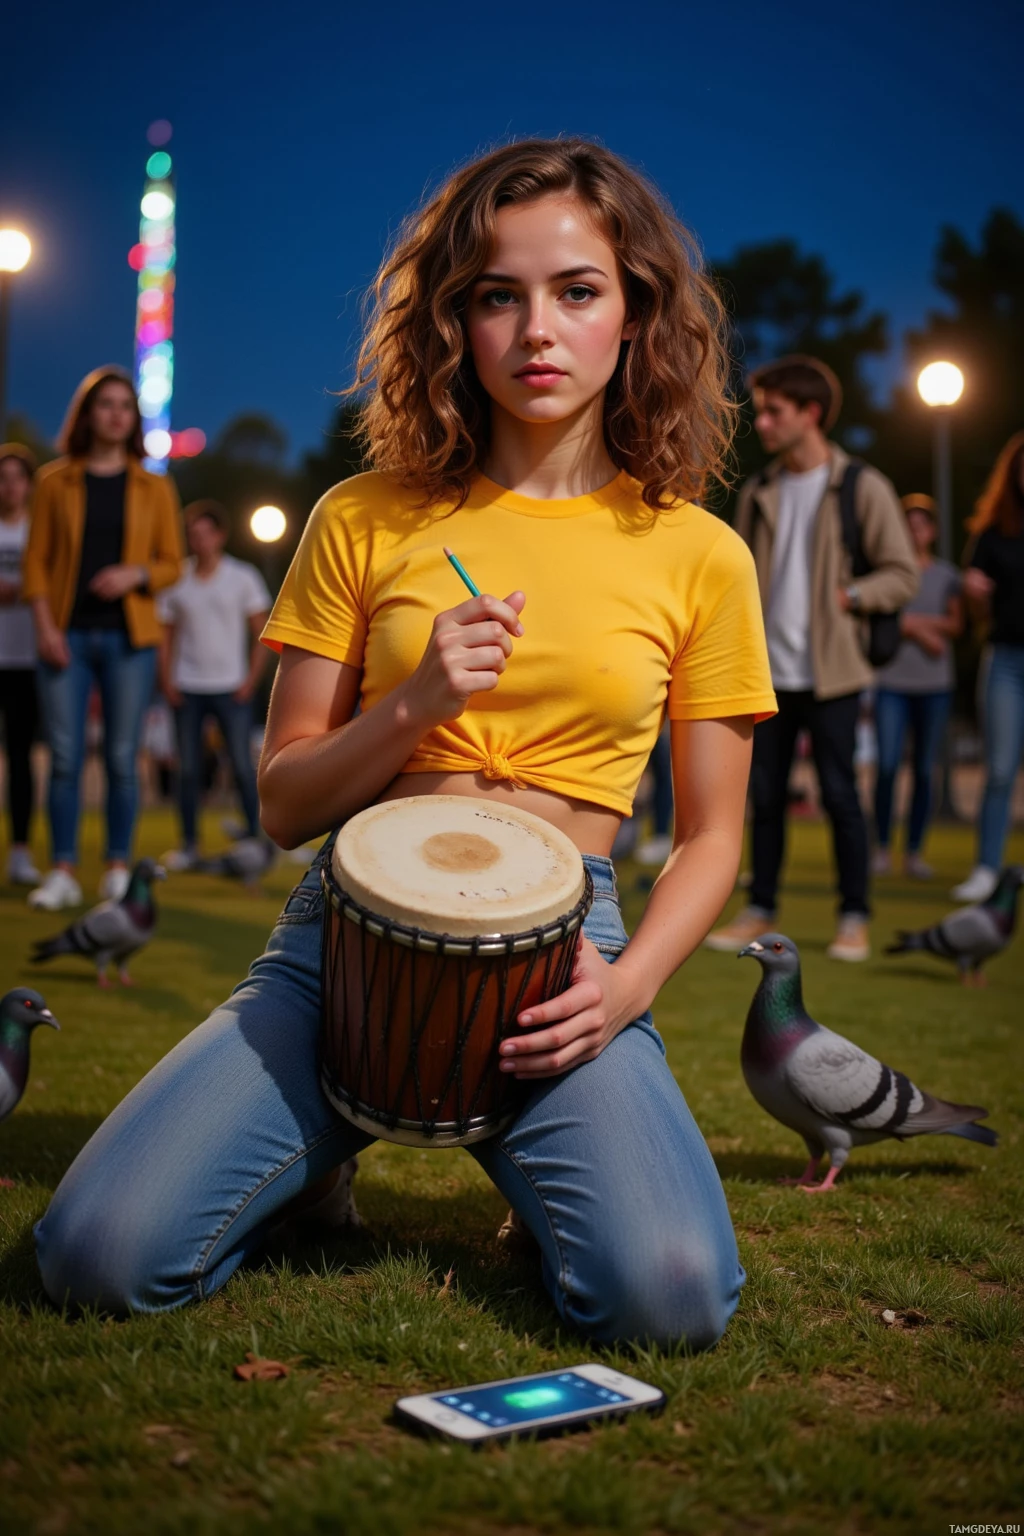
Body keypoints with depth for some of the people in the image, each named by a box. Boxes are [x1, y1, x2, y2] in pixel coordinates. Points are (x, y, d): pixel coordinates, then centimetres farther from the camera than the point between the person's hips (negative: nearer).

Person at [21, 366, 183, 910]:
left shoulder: (155, 487, 9)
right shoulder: (55, 481, 8)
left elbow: (171, 562, 8)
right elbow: (36, 560, 5)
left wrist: (135, 574, -13)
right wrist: (45, 626, -7)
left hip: (128, 638, 0)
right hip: (68, 637, 0)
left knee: (121, 757, 0)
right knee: (64, 757, -3)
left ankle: (118, 868, 10)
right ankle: (63, 873, 3)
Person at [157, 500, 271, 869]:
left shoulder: (243, 577, 2)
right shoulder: (175, 580, 6)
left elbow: (261, 632, 4)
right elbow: (166, 634, 10)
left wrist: (251, 680, -5)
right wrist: (167, 680, -1)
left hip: (230, 688, -2)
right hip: (187, 689, 2)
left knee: (242, 766, -5)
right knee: (188, 769, 4)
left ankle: (254, 839, 3)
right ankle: (189, 844, 12)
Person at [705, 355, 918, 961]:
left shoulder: (863, 487, -2)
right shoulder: (759, 493, 12)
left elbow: (902, 575, -2)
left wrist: (844, 598, -14)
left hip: (830, 672, -4)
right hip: (768, 669, 4)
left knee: (840, 793, 0)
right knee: (766, 794, 8)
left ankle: (855, 918, 11)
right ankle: (760, 911, 18)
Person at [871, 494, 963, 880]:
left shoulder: (947, 574, 13)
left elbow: (957, 625, 4)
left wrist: (919, 621, -10)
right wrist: (919, 632, -8)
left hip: (935, 684, 2)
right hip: (891, 679, -2)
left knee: (925, 769, 1)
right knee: (887, 764, -10)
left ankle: (914, 851, 7)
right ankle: (882, 848, 0)